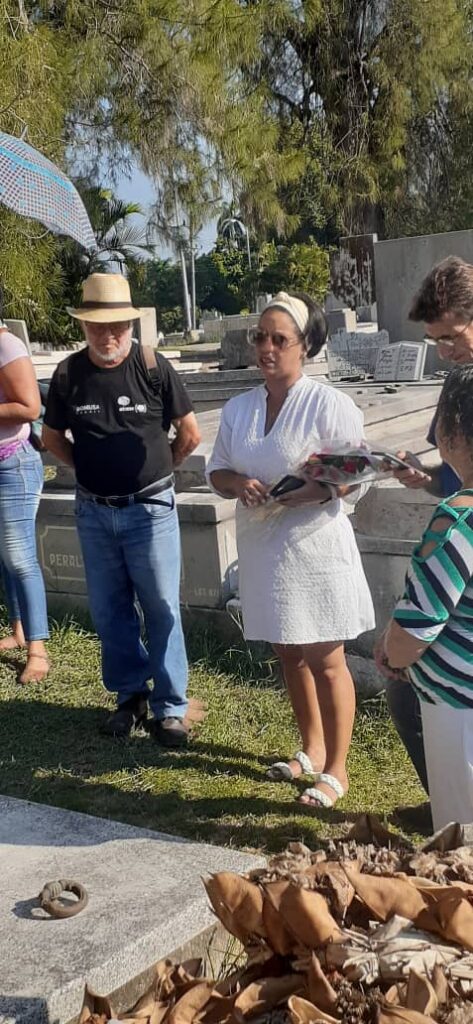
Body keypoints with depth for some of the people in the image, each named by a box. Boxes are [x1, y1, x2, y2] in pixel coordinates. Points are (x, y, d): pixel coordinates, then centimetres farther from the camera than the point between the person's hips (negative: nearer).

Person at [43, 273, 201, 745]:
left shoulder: (153, 368, -9)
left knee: (162, 610, 2)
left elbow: (190, 434, 0)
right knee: (109, 611, 11)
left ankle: (170, 707, 12)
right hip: (93, 512, 3)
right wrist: (93, 469, 10)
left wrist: (154, 471, 9)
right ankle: (130, 695, 28)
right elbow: (52, 436, 13)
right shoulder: (68, 374, -2)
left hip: (150, 508, -3)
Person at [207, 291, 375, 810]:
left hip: (315, 548, -6)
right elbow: (216, 470, 11)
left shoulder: (329, 404, -11)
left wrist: (316, 491, -28)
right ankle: (312, 749, 35)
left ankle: (335, 768, 17)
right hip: (262, 550, 6)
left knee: (325, 660, 3)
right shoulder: (237, 408, 6)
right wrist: (237, 483, -11)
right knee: (289, 654, 17)